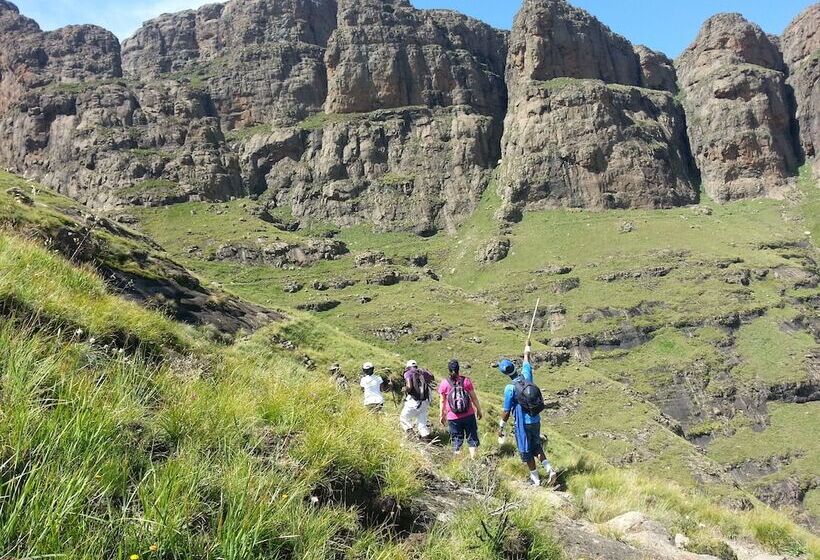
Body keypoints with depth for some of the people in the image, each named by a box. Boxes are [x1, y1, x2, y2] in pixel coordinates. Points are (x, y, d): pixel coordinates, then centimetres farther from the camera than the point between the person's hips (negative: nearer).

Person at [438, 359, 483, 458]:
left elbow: (443, 401, -1)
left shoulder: (444, 384, -6)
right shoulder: (466, 381, -6)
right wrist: (479, 410, 13)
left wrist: (442, 415, 11)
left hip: (453, 418, 0)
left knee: (457, 440, 12)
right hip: (469, 416, 0)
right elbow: (473, 397, 0)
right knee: (472, 439, 13)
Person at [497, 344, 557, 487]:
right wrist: (527, 346, 32)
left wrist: (501, 428, -3)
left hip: (523, 424, -6)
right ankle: (550, 470, 10)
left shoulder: (510, 388, -19)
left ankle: (535, 479, 20)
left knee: (526, 452, 11)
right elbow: (527, 361, 15)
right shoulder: (526, 376, -5)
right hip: (536, 420, 6)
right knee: (537, 446, 23)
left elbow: (506, 412, -14)